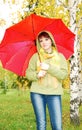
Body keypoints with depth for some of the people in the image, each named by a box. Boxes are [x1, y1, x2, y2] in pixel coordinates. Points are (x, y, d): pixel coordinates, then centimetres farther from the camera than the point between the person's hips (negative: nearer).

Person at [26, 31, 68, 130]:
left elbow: (64, 74, -3)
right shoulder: (35, 57, 7)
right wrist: (37, 74, -13)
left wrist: (49, 68, -14)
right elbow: (28, 73, 6)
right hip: (37, 93, 1)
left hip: (54, 94, 0)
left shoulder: (60, 57, 7)